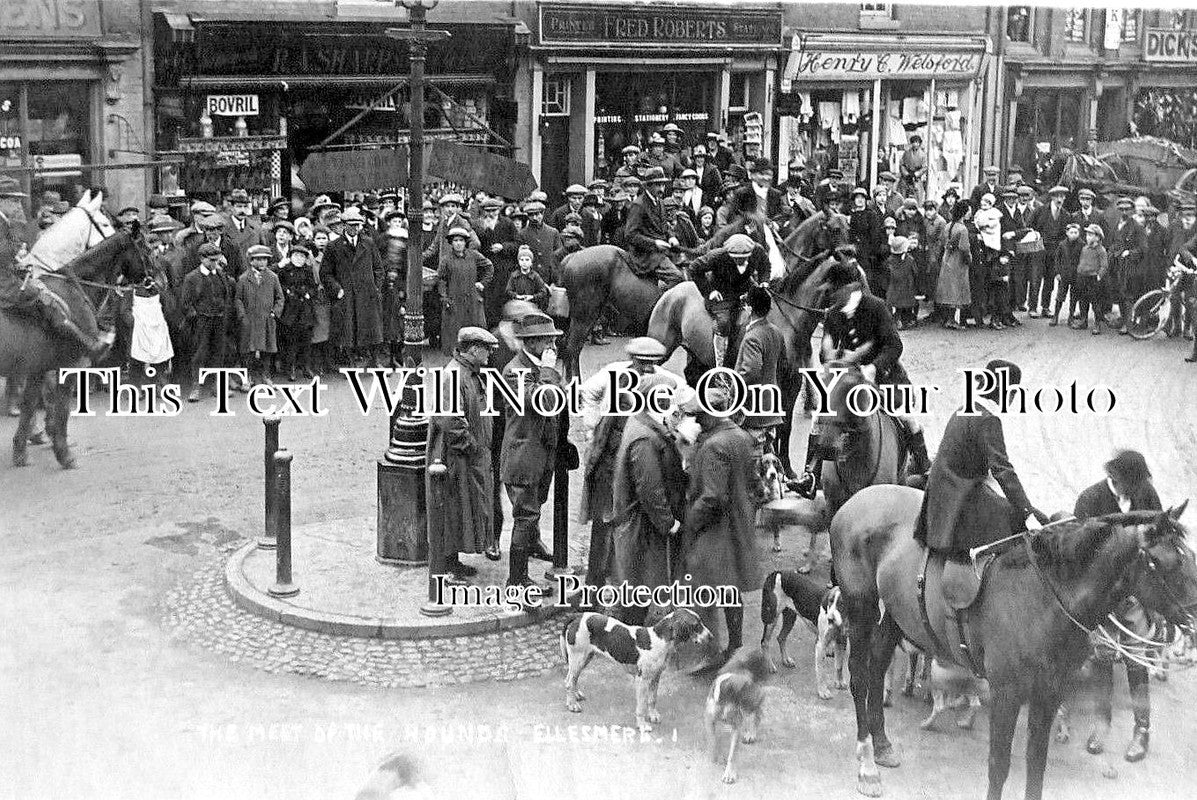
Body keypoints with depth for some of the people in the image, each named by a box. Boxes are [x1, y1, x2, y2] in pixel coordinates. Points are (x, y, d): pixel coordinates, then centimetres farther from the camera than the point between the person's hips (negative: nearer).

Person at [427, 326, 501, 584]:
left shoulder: (472, 375, 14)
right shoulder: (452, 376, -20)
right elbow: (448, 419, -27)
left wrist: (480, 446, 16)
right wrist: (468, 444, -19)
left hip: (474, 458, 10)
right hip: (456, 459, -10)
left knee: (467, 511, 16)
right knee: (452, 511, -3)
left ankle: (454, 561, 25)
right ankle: (445, 566, 4)